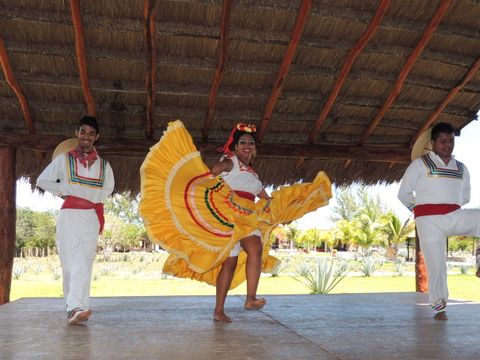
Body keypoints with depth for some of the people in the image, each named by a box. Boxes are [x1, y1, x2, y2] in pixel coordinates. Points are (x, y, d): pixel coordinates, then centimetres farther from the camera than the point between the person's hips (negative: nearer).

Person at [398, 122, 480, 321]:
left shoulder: (461, 168, 16)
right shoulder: (420, 164, 4)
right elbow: (403, 193, 5)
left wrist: (449, 205, 11)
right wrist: (420, 208, 5)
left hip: (455, 217, 4)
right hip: (429, 221, -3)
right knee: (436, 265, -4)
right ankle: (439, 308, 12)